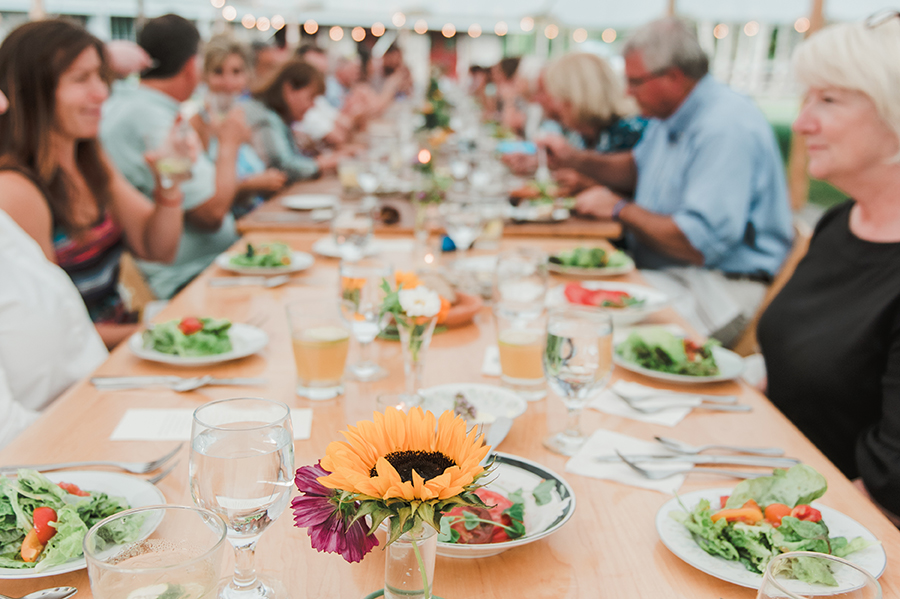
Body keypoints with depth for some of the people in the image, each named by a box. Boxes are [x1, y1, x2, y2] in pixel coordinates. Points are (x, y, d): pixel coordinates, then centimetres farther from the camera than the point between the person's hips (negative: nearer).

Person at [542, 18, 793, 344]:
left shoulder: (727, 129, -23)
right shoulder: (670, 115, 11)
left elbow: (699, 244, -29)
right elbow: (637, 167, 32)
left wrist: (620, 209, -14)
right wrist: (574, 157, 14)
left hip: (721, 286, -10)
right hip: (661, 268, 10)